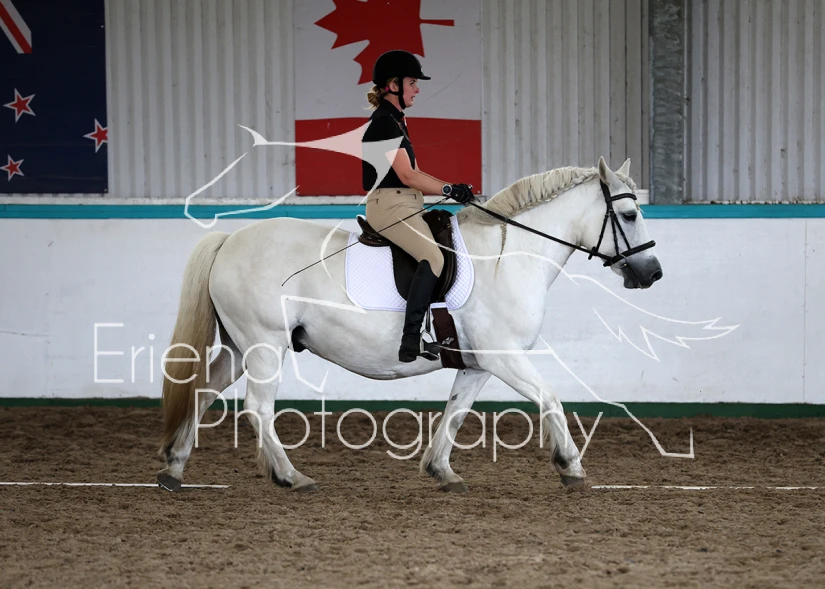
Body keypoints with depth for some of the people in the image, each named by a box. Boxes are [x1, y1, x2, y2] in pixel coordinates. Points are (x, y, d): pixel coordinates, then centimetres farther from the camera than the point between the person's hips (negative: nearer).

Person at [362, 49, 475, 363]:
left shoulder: (394, 121, 21)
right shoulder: (384, 122, -11)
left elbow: (413, 173, 21)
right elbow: (406, 175, -17)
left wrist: (453, 188, 12)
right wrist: (449, 189, -14)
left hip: (406, 206, 11)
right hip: (390, 205, -11)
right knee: (434, 257, -29)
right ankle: (411, 341, -32)